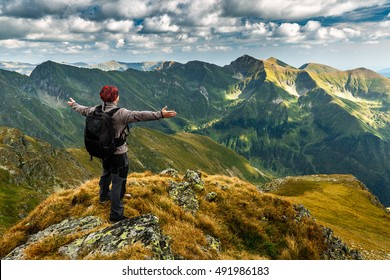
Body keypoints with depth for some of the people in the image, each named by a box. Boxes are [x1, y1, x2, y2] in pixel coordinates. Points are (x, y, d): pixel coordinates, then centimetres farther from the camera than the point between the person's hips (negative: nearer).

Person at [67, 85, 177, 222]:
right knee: (118, 182, 2)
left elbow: (84, 110, 16)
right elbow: (139, 115, -36)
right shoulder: (120, 113, -26)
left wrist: (74, 105, 38)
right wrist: (160, 114, -41)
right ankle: (116, 214, 9)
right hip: (118, 153, -8)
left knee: (106, 173, 32)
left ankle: (104, 195, 57)